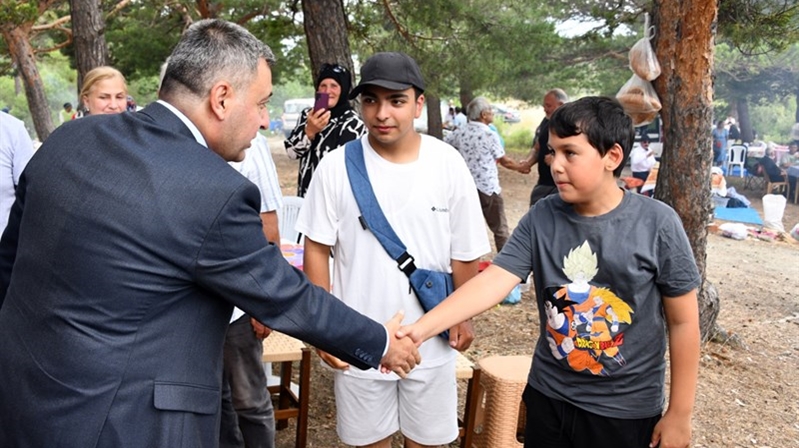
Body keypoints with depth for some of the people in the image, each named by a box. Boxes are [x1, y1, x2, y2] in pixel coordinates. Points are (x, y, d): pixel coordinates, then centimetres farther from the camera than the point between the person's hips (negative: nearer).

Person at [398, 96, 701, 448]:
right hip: (548, 397, 3)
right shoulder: (540, 219, -7)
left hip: (626, 409, -2)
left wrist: (679, 414, -4)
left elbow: (683, 322, -8)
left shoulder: (657, 224, -14)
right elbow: (493, 280, -15)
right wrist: (422, 327, -27)